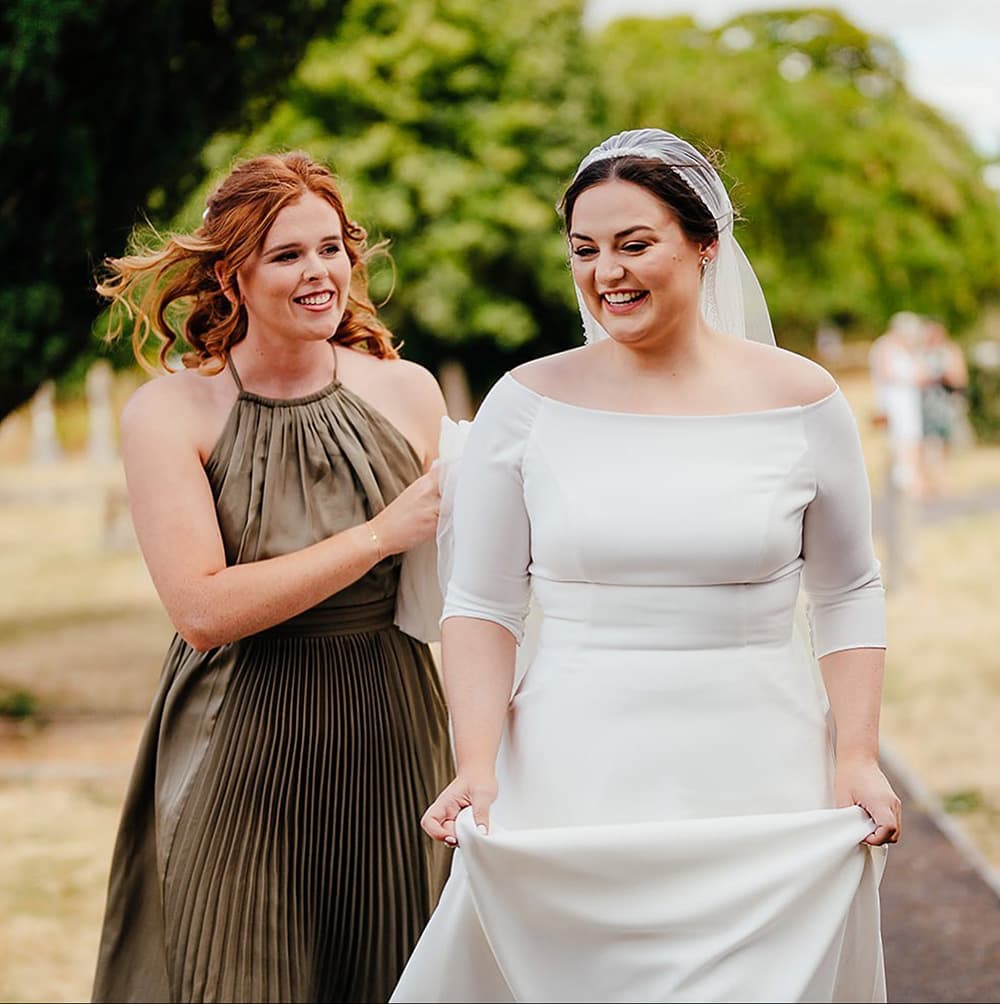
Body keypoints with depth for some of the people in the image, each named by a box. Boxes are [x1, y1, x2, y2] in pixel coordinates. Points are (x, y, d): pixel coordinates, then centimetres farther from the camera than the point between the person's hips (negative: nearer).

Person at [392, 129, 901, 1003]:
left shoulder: (800, 400, 0)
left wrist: (858, 756, -3)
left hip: (761, 778, 0)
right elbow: (482, 605, 1)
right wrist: (479, 764, -11)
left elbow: (848, 595, 8)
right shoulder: (527, 403, 0)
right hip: (572, 778, 0)